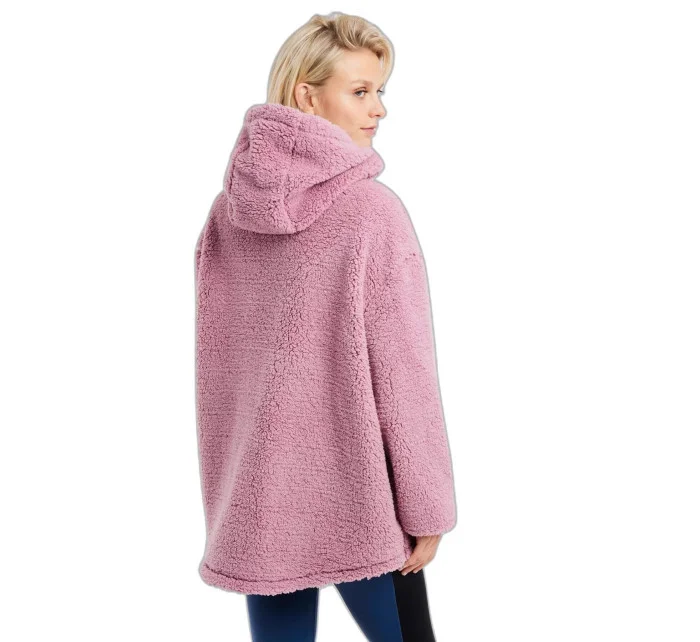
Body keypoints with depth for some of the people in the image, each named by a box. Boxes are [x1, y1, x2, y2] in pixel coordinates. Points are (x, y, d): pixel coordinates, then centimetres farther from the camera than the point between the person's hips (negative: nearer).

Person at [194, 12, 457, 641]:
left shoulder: (228, 210, 2)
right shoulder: (373, 210, -15)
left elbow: (215, 361, 8)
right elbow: (402, 373, -14)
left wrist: (225, 488, 17)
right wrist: (426, 506, -5)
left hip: (256, 501, 5)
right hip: (355, 498, -5)